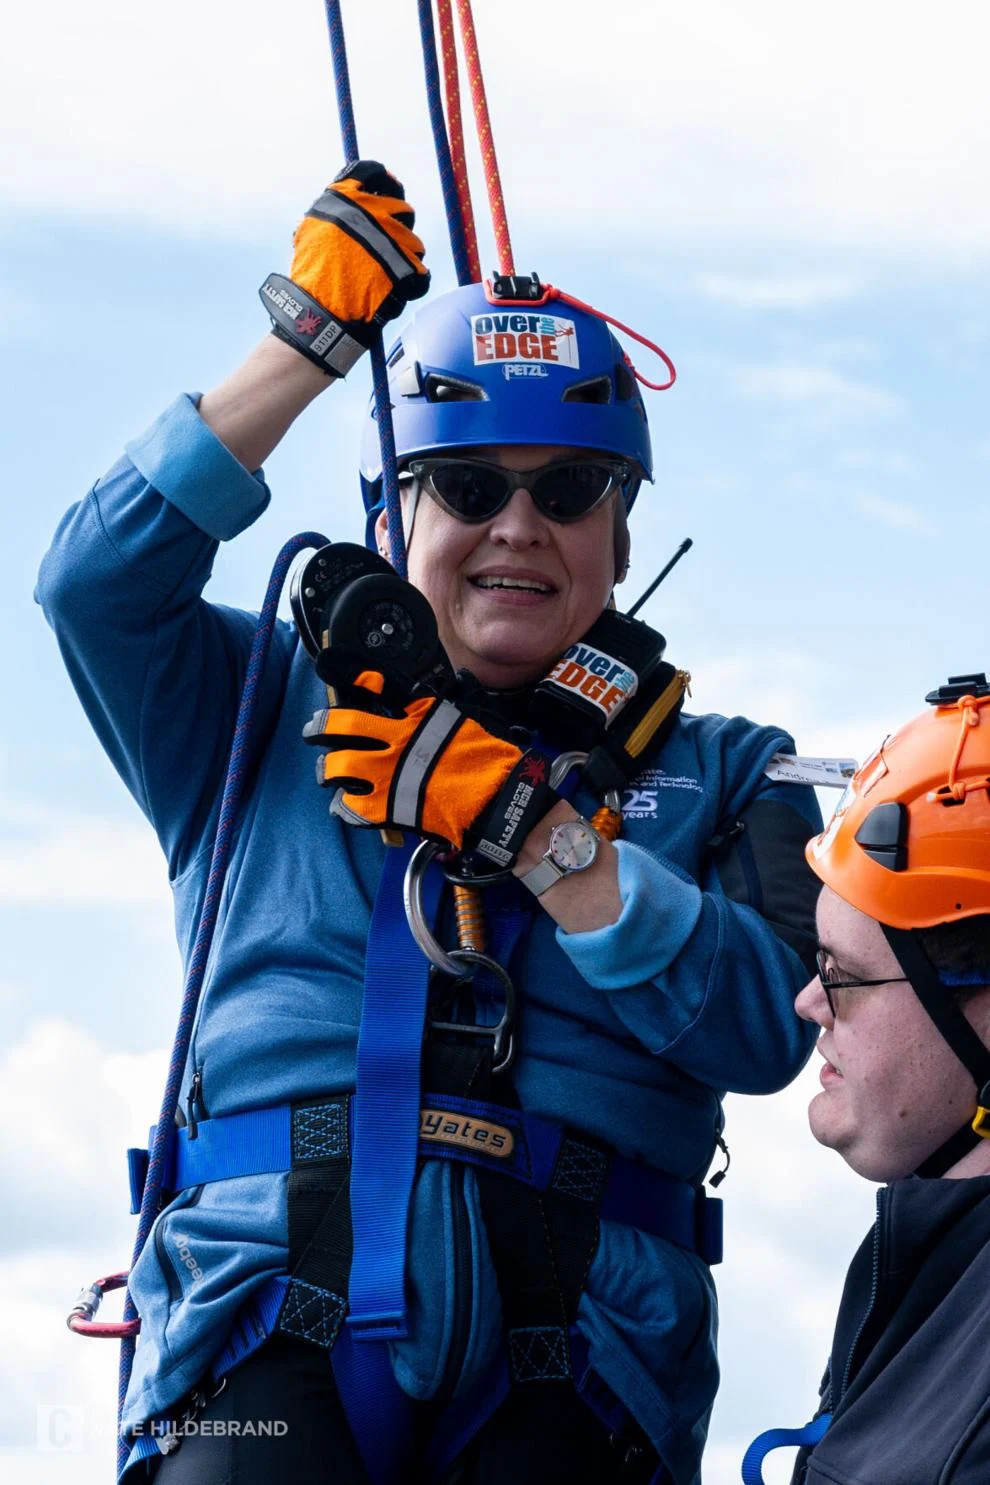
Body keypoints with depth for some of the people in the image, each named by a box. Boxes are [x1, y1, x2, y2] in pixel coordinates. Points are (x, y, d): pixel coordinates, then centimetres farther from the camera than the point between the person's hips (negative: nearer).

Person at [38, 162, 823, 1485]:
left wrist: (526, 822, -3)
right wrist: (312, 332, 3)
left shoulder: (718, 773, 20)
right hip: (274, 1318, -1)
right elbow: (97, 581, 2)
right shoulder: (276, 710, 20)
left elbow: (766, 1028, 3)